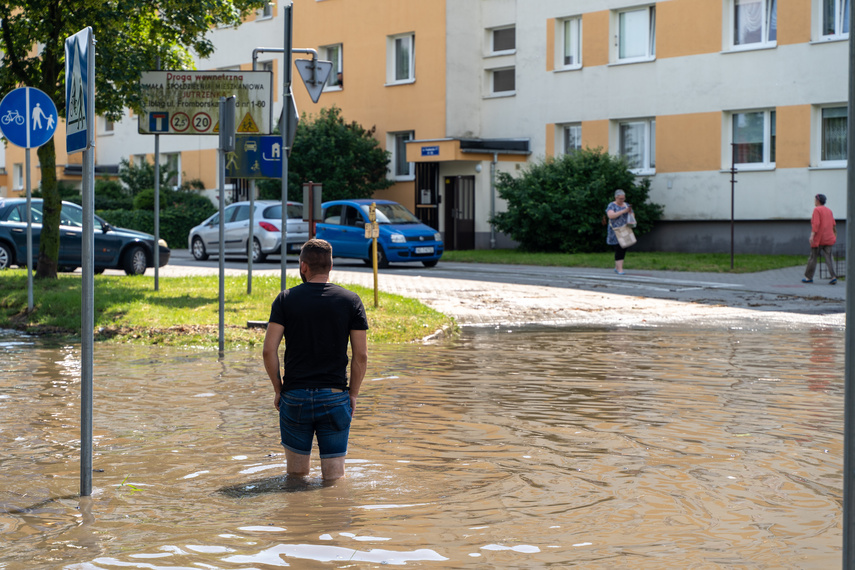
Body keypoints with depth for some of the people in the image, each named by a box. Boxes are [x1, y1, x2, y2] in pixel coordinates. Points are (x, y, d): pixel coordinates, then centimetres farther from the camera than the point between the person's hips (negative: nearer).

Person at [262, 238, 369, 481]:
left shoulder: (286, 299, -1)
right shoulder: (351, 300, 0)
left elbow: (269, 350, -6)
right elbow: (361, 355, -3)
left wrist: (278, 388, 5)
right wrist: (353, 393, 8)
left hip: (294, 397, 0)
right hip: (335, 397, 0)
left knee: (296, 474, 13)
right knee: (334, 477, 5)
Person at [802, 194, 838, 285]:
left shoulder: (817, 210, -7)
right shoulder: (829, 210, 13)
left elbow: (816, 223, -19)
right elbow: (834, 225, 14)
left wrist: (812, 235, -23)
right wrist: (835, 236, 25)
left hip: (818, 239, -6)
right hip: (828, 238, 6)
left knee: (813, 257, 4)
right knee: (828, 258, 1)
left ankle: (808, 277, 11)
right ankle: (833, 276, -13)